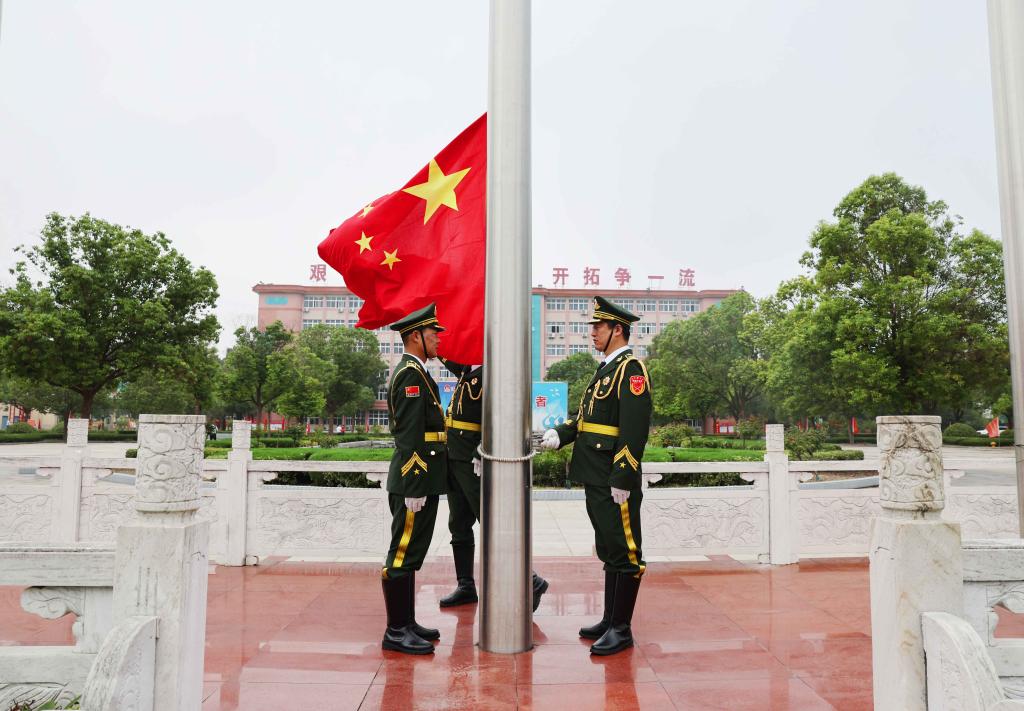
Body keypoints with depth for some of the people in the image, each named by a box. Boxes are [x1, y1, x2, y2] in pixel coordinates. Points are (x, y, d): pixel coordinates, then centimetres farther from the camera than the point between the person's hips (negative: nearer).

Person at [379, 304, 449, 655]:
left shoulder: (414, 371, 18)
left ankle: (406, 622, 26)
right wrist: (413, 489, -22)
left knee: (410, 554, 16)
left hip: (422, 480, 11)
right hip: (415, 480, -11)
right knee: (403, 554, -2)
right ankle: (396, 631, 8)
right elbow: (409, 437, -21)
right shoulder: (412, 373, -15)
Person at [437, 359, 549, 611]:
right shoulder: (469, 371, 10)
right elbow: (455, 366, 34)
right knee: (458, 526, 15)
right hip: (455, 460, 9)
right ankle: (465, 586, 28)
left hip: (474, 464, -9)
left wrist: (480, 455, -26)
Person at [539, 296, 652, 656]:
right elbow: (584, 415, 17)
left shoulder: (631, 369, -13)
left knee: (624, 553, 1)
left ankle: (621, 629, 11)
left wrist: (622, 480, -22)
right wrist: (559, 434, -1)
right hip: (595, 478, 10)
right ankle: (610, 620, 28)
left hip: (616, 481, -10)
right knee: (609, 551, 17)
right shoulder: (605, 368, 17)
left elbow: (634, 430, -20)